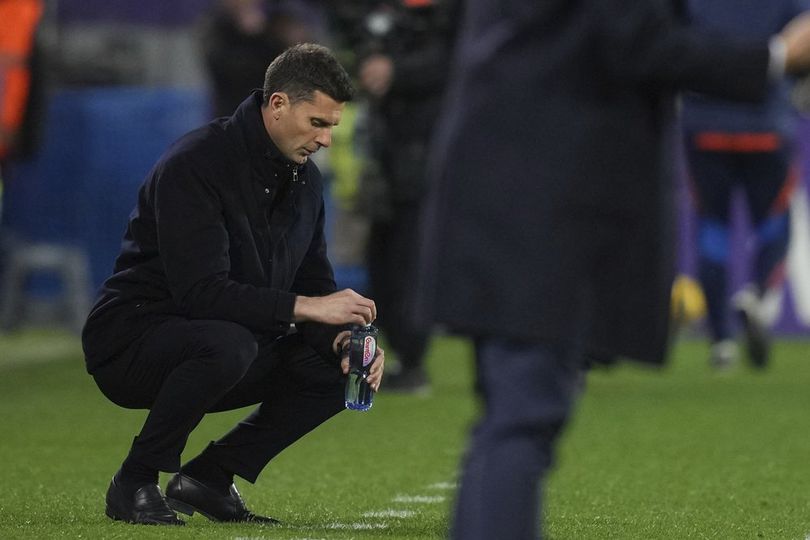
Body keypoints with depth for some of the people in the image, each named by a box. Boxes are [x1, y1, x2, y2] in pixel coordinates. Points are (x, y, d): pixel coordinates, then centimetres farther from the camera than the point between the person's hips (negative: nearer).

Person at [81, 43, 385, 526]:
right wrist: (304, 307, -31)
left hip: (230, 347, 8)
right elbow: (202, 292, -29)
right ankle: (135, 484, -18)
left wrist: (341, 337, -13)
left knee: (337, 368, -8)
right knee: (228, 343, -38)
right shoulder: (195, 164, -22)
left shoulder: (305, 179, 5)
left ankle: (208, 477, 3)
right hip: (132, 338, -8)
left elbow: (316, 284, 9)